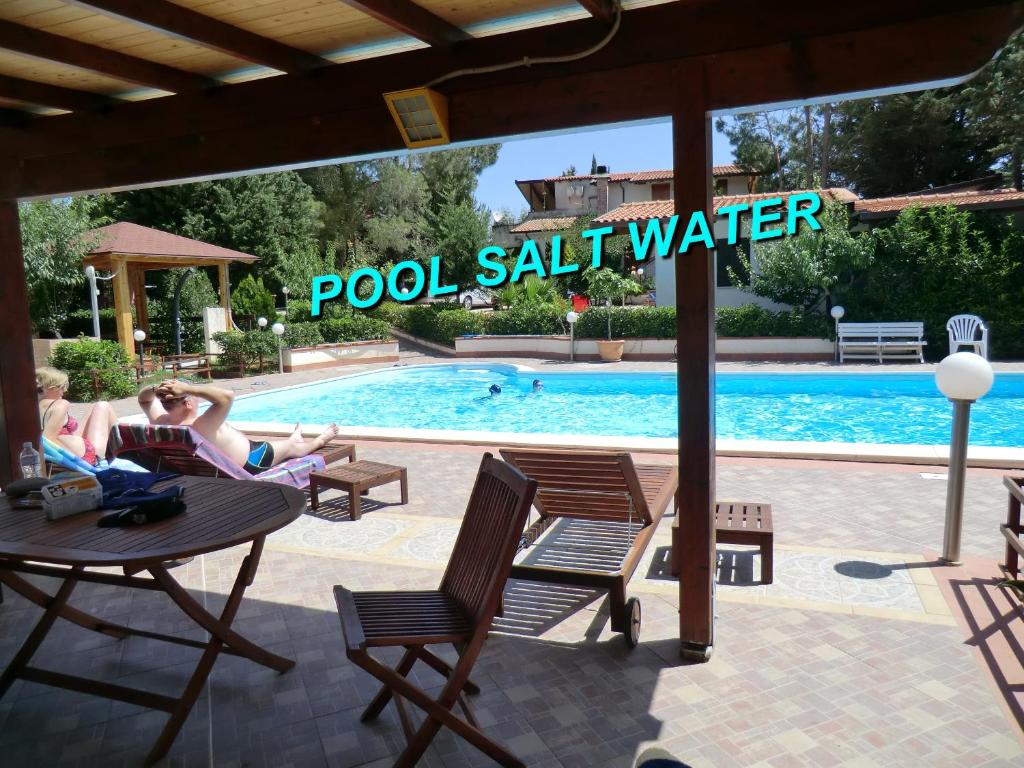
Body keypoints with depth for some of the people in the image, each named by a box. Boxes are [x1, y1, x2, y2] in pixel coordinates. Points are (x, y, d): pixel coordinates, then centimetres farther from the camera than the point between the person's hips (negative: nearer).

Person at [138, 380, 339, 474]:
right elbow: (227, 396, -50)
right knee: (291, 447, 20)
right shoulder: (200, 428, -43)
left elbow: (143, 398, -2)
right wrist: (188, 388, -50)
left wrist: (155, 389, -25)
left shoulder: (161, 423, -19)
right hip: (248, 462, -8)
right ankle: (318, 441, 51)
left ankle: (293, 440, 66)